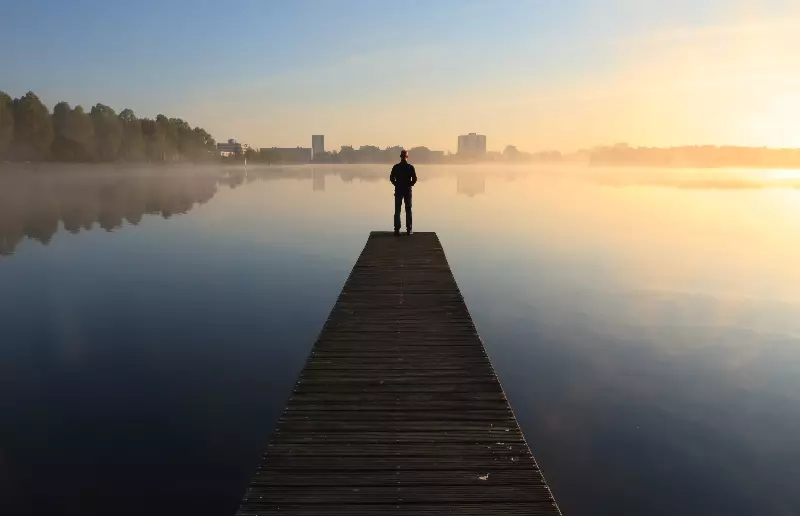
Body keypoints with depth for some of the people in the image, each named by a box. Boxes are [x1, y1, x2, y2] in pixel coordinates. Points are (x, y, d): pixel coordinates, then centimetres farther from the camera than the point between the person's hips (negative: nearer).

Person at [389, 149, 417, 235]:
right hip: (408, 191, 0)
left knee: (397, 210, 5)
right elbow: (414, 179, -7)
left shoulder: (396, 167, -5)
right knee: (408, 210, 7)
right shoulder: (410, 167, -5)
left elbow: (391, 178, -4)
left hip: (398, 190, 0)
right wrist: (409, 185, 10)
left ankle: (397, 229, 2)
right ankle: (409, 229, 5)